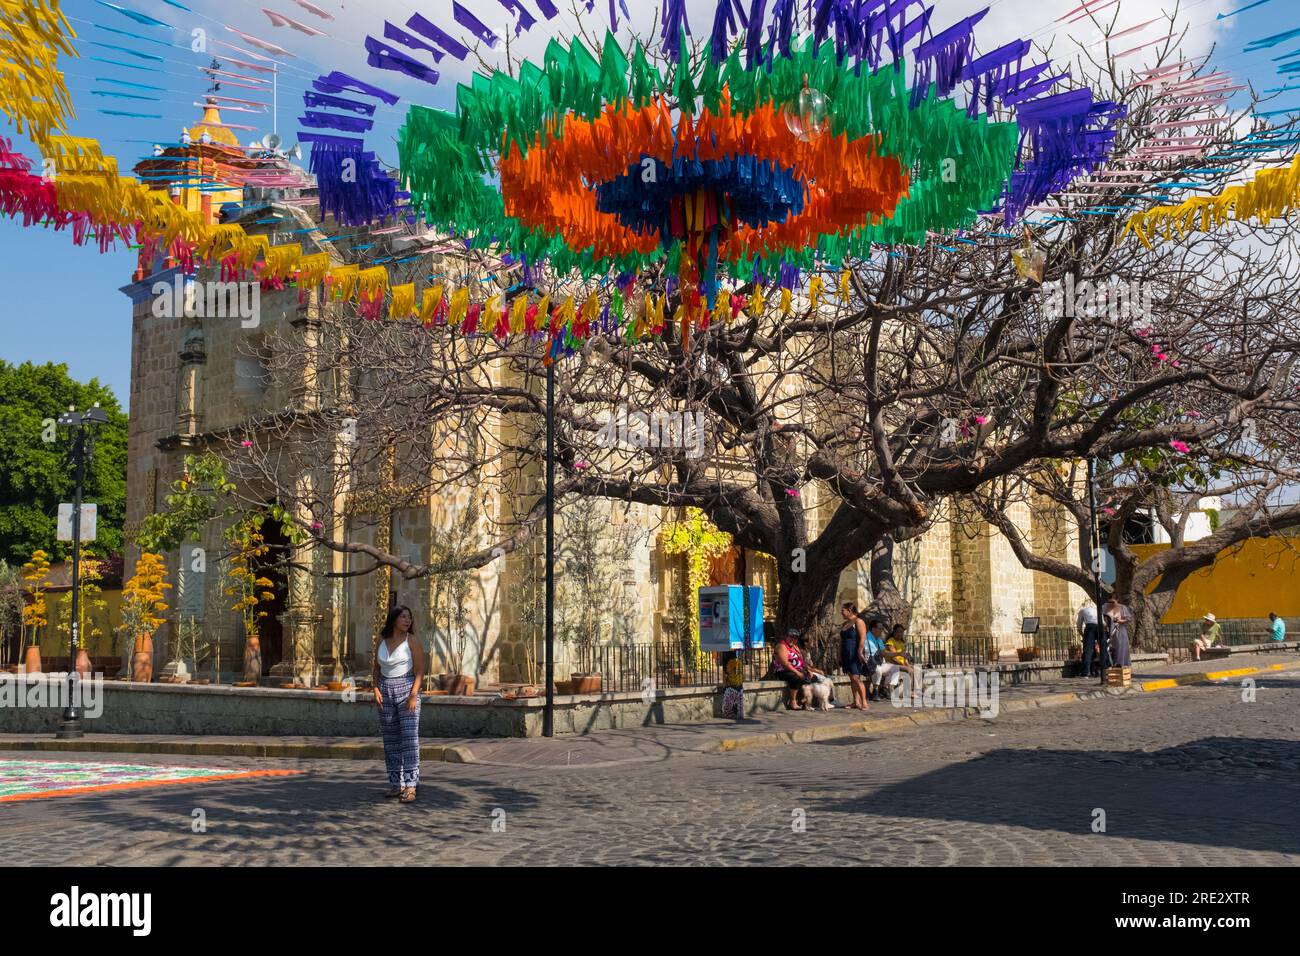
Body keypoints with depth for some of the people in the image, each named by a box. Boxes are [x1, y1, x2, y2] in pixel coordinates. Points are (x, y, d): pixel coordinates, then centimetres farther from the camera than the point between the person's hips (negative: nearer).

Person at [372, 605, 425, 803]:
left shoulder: (412, 641, -5)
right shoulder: (381, 640, 8)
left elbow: (420, 671, -8)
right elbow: (376, 668, 15)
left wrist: (413, 696, -18)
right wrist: (376, 689, 0)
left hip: (407, 689, -5)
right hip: (386, 692, 5)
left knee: (410, 737, -12)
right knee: (391, 740, 8)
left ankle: (410, 786, -15)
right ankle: (396, 784, 16)